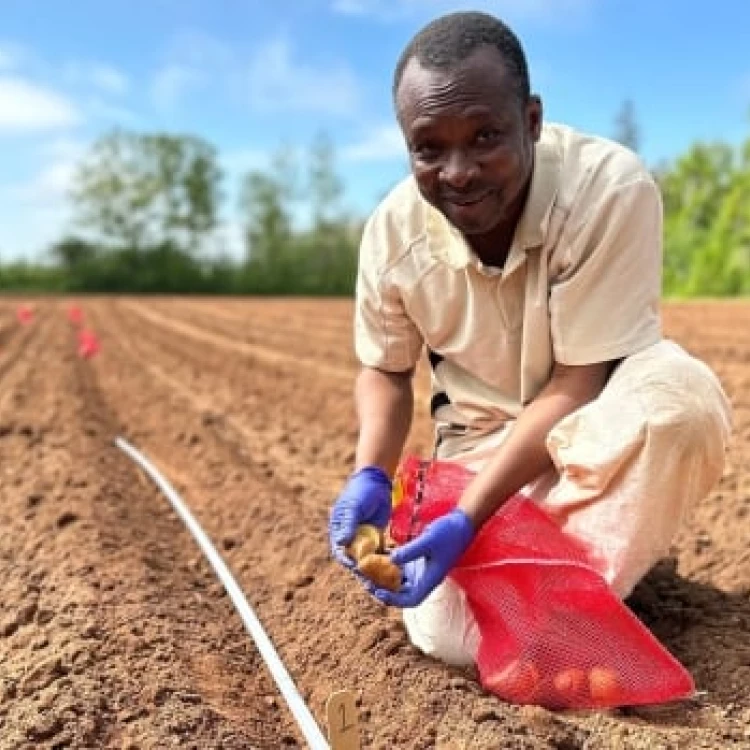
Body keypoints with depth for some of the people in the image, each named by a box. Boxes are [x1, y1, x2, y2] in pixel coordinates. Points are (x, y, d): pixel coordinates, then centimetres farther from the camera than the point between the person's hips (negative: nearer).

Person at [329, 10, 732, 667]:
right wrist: (371, 476, -18)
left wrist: (467, 518, -31)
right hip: (486, 440, 2)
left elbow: (579, 384, -25)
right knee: (450, 634, -18)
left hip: (603, 424, -1)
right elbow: (385, 371, 1)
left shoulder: (612, 190, -26)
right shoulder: (393, 229, -15)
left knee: (679, 391, -37)